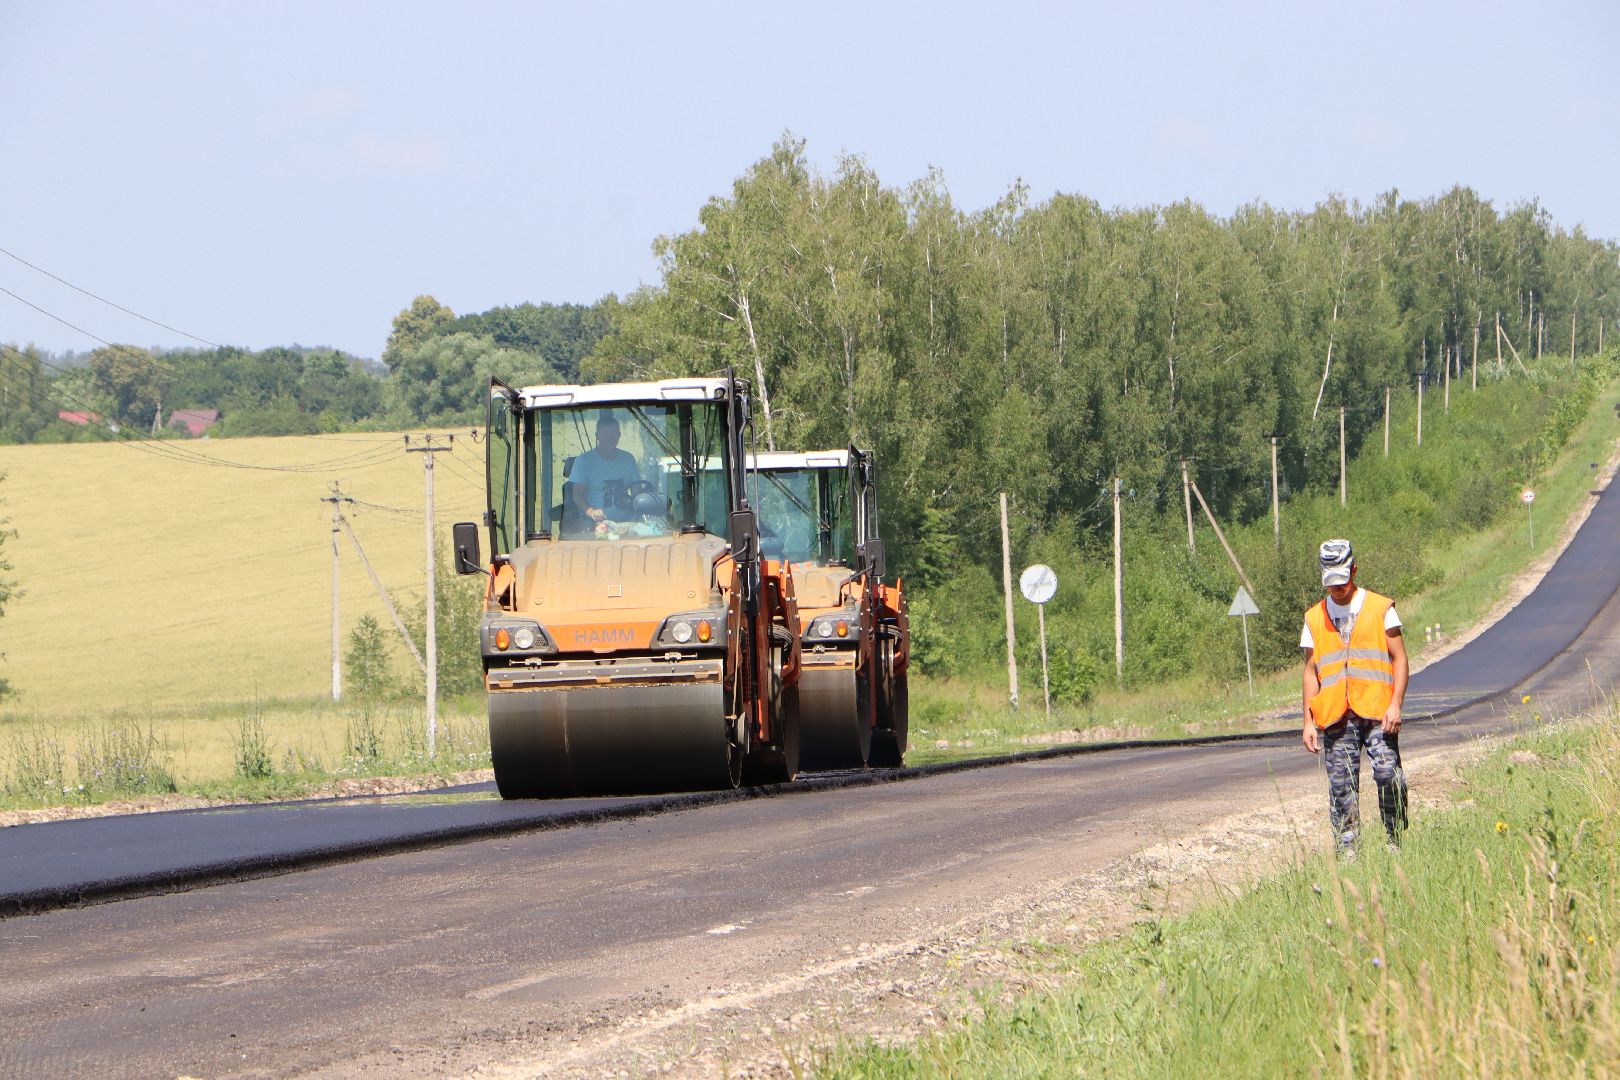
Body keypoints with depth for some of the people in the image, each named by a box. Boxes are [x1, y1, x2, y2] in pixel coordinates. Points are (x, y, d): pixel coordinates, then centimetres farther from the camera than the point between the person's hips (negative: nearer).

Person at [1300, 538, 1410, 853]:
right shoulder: (1315, 618, 15)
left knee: (1387, 774, -15)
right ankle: (1346, 851, 2)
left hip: (1376, 710, -3)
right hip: (1334, 717, 3)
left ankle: (1396, 842, -2)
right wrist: (1309, 721, 10)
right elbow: (1311, 671, 18)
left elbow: (1399, 659, 5)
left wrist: (1395, 704, -7)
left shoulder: (1380, 608, 7)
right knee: (1341, 785, -1)